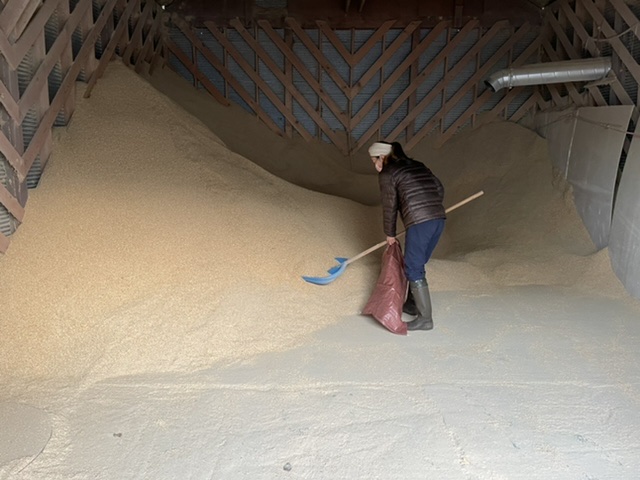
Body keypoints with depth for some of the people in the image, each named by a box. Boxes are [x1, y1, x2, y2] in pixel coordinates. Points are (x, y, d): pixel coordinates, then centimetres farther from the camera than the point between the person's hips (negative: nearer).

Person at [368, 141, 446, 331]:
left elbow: (389, 206, 5)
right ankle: (412, 303, 35)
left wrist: (390, 234, 18)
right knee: (416, 265, 22)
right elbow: (439, 188, 23)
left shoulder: (387, 174, 2)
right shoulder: (418, 165, 21)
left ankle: (425, 318, 4)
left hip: (419, 223, -8)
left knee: (414, 270, 2)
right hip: (439, 219, 8)